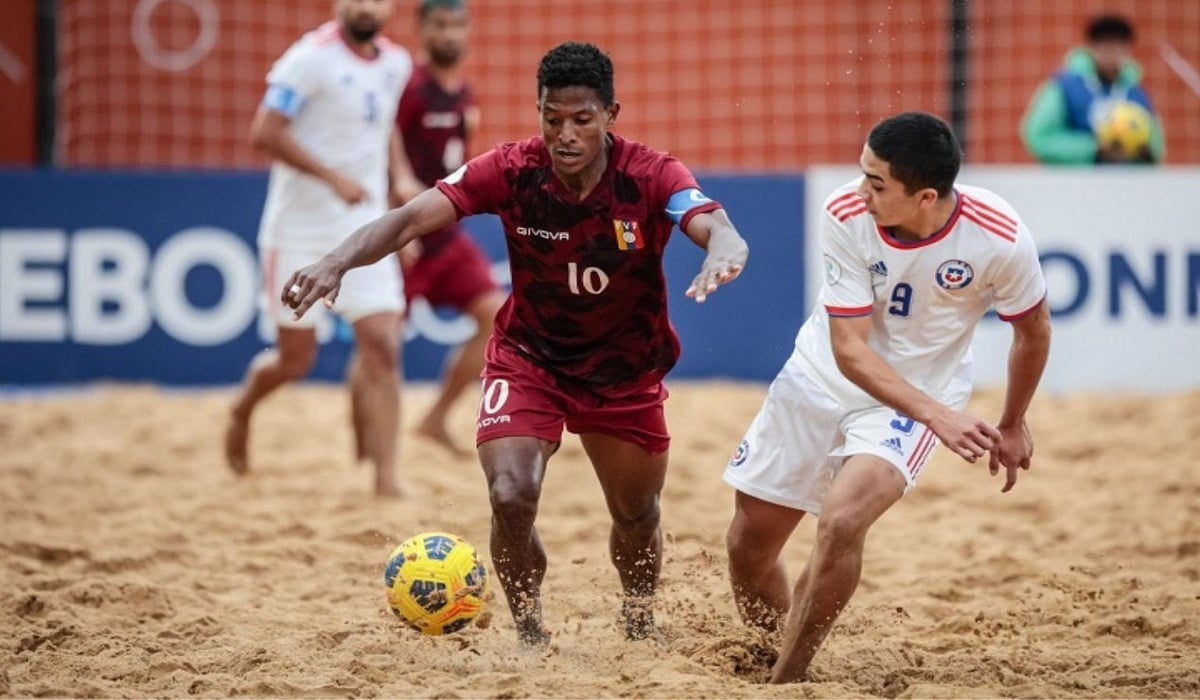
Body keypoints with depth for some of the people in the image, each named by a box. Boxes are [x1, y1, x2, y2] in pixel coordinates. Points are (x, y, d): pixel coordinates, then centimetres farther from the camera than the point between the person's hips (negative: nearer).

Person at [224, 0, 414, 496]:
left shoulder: (396, 64, 6)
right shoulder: (312, 58, -14)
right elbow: (265, 132, -20)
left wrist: (399, 171, 8)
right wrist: (333, 178, -25)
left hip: (364, 231, 5)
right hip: (300, 231, -4)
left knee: (382, 348, -9)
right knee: (295, 358, 6)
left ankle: (386, 478, -9)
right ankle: (242, 411, 39)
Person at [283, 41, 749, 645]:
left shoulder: (651, 176, -22)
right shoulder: (512, 170, -20)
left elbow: (718, 229, -39)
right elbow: (412, 218, -28)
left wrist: (722, 253, -65)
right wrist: (337, 261, -46)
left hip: (625, 371, 1)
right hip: (528, 358, -1)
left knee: (637, 518, 15)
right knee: (512, 499, -20)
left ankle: (640, 625, 47)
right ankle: (530, 636, 5)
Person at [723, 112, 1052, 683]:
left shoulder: (999, 238, -25)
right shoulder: (846, 215, -24)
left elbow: (1032, 330, -4)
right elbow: (849, 349, -22)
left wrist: (1012, 425, 9)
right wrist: (937, 416, -34)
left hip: (916, 394, -2)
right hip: (822, 377, 2)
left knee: (841, 522, -28)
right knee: (748, 543, 6)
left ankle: (784, 683, -13)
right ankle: (769, 654, 35)